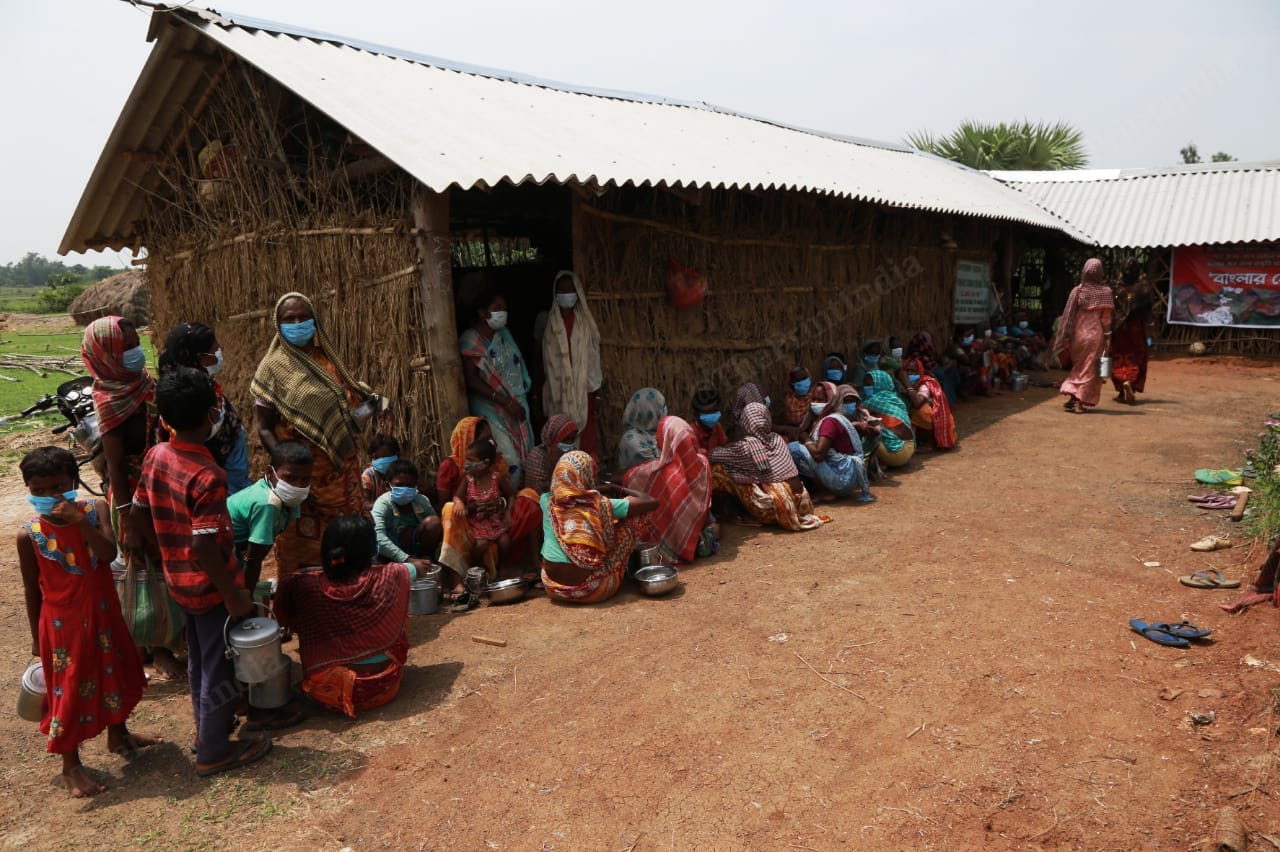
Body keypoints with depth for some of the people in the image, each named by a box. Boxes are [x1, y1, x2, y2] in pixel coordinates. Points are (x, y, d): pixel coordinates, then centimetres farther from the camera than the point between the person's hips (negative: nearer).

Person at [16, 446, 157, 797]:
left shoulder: (95, 509, -11)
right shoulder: (29, 534, -14)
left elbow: (109, 553, -23)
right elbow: (32, 588, -5)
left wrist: (80, 521, -34)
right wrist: (37, 636, 2)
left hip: (103, 613, 4)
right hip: (63, 622, -3)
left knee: (115, 673, 21)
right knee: (69, 688, 7)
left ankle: (118, 735, 45)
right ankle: (70, 765, 25)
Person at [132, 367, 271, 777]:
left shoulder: (155, 456, -4)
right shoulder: (207, 476, -29)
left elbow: (140, 513, 8)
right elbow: (204, 547, -28)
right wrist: (234, 596, -20)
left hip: (179, 579, 8)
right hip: (210, 585, -8)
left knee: (199, 659, 25)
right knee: (221, 666, 9)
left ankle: (206, 727, 44)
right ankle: (214, 751, 24)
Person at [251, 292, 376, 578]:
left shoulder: (326, 358, 9)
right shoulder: (274, 367, -5)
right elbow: (264, 427, -6)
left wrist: (365, 398, 3)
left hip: (342, 468, 5)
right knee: (302, 544, 1)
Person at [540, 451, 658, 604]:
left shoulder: (547, 502, -5)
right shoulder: (601, 506, -14)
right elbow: (652, 502, -5)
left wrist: (608, 488, 23)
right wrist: (619, 490, 10)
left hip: (552, 588, 4)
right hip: (590, 590, -4)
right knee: (629, 516, 7)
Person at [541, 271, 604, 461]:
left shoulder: (585, 322, 4)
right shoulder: (546, 321, 3)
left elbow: (593, 357, 5)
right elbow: (539, 357, 6)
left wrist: (597, 395, 1)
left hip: (584, 390, 0)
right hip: (558, 392, 0)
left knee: (587, 441, 0)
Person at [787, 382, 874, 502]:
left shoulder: (830, 421, -16)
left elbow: (818, 454, -25)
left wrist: (807, 442, -7)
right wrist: (808, 442, -3)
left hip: (843, 479, -10)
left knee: (792, 449, -16)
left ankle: (826, 492, -5)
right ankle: (827, 489, 10)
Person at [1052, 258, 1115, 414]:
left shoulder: (1077, 291, -2)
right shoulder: (1106, 291, -4)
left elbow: (1069, 315, -2)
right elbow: (1107, 318, -5)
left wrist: (1065, 338, 3)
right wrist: (1107, 337, 0)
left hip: (1078, 334, 1)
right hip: (1096, 335, -1)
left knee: (1078, 366, 17)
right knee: (1090, 369, 5)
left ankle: (1072, 397, 8)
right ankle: (1080, 402, 0)